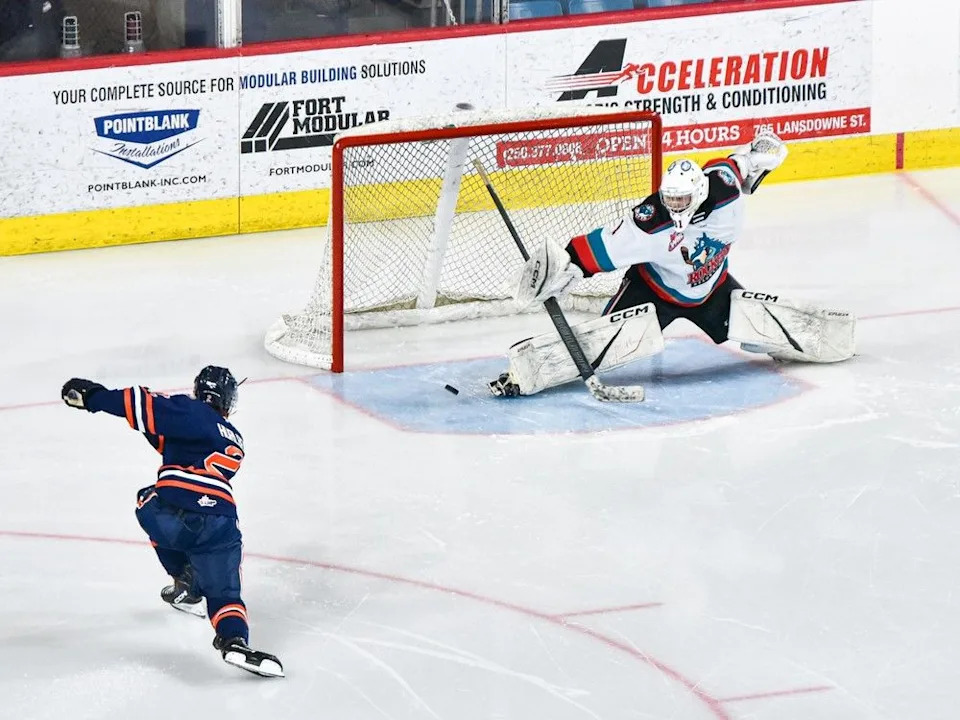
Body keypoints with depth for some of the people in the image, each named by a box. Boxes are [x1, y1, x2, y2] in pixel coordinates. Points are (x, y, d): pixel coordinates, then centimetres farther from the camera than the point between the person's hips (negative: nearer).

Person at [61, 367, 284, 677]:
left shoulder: (187, 412, 13)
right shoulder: (234, 441, 30)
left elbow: (146, 407, -1)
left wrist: (93, 396, 6)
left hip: (169, 514, -2)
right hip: (219, 521, 3)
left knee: (150, 502, 34)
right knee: (223, 592, 9)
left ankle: (186, 584, 36)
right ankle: (233, 639, -26)